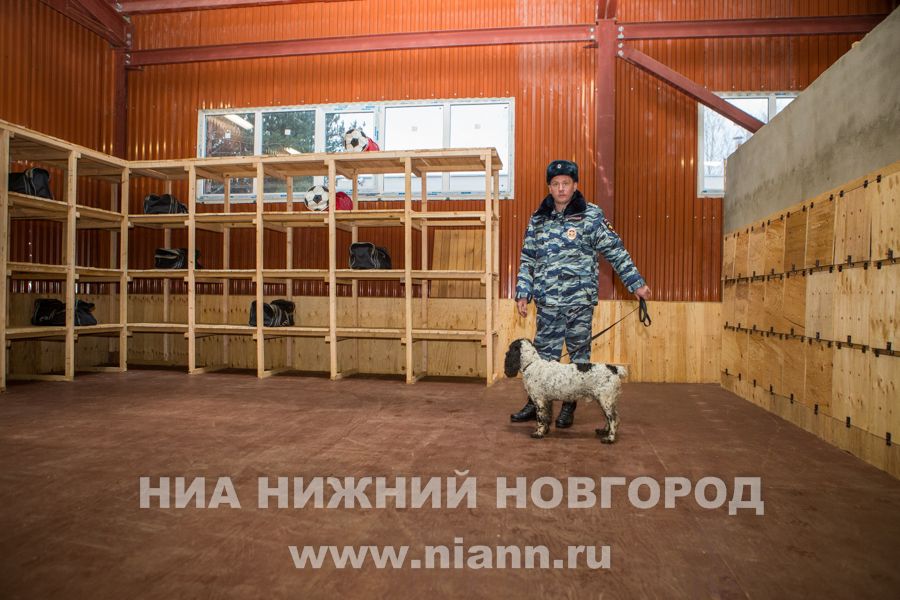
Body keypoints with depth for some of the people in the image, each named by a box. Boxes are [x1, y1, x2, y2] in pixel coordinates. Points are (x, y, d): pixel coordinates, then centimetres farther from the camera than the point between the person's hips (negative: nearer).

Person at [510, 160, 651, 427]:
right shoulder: (538, 219, 9)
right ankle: (535, 404, 18)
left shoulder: (591, 215, -1)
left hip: (579, 298, -2)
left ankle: (569, 407, 18)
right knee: (544, 352, 7)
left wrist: (637, 284, -1)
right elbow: (527, 259, 13)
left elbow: (616, 252, 1)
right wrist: (522, 293, 7)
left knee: (579, 352, 6)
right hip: (547, 300, 3)